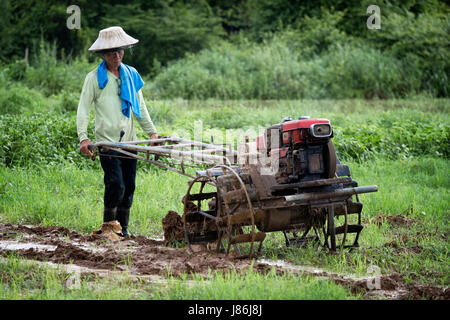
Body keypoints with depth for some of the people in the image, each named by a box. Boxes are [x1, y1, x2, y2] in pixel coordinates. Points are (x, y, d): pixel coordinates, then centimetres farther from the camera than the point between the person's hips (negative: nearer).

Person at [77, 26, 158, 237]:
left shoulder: (131, 75, 12)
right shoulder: (94, 78, -1)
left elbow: (140, 107, 19)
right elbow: (83, 109, -4)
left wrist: (151, 131, 10)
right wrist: (83, 138, -15)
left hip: (129, 141, 5)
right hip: (107, 142, -4)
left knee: (129, 186, 6)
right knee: (116, 186, -12)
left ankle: (123, 227, 18)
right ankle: (109, 224, 8)